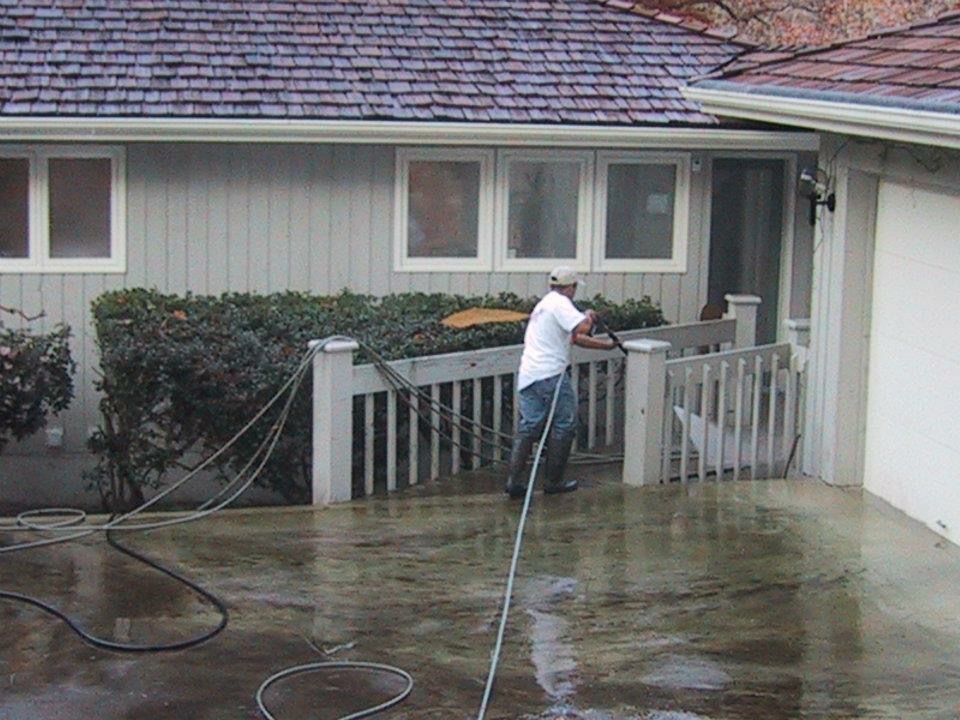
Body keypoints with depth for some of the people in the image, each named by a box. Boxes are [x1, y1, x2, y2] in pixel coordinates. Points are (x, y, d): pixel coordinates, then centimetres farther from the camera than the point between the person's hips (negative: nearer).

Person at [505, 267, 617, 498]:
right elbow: (582, 328, -22)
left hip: (527, 375, 9)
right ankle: (554, 481, 8)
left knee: (527, 427, 8)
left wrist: (606, 345, 35)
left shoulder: (544, 304, 25)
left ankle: (514, 481, 0)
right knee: (564, 425, 4)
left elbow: (575, 338, 30)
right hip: (551, 375, -9)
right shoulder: (560, 303, -6)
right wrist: (589, 316, 1)